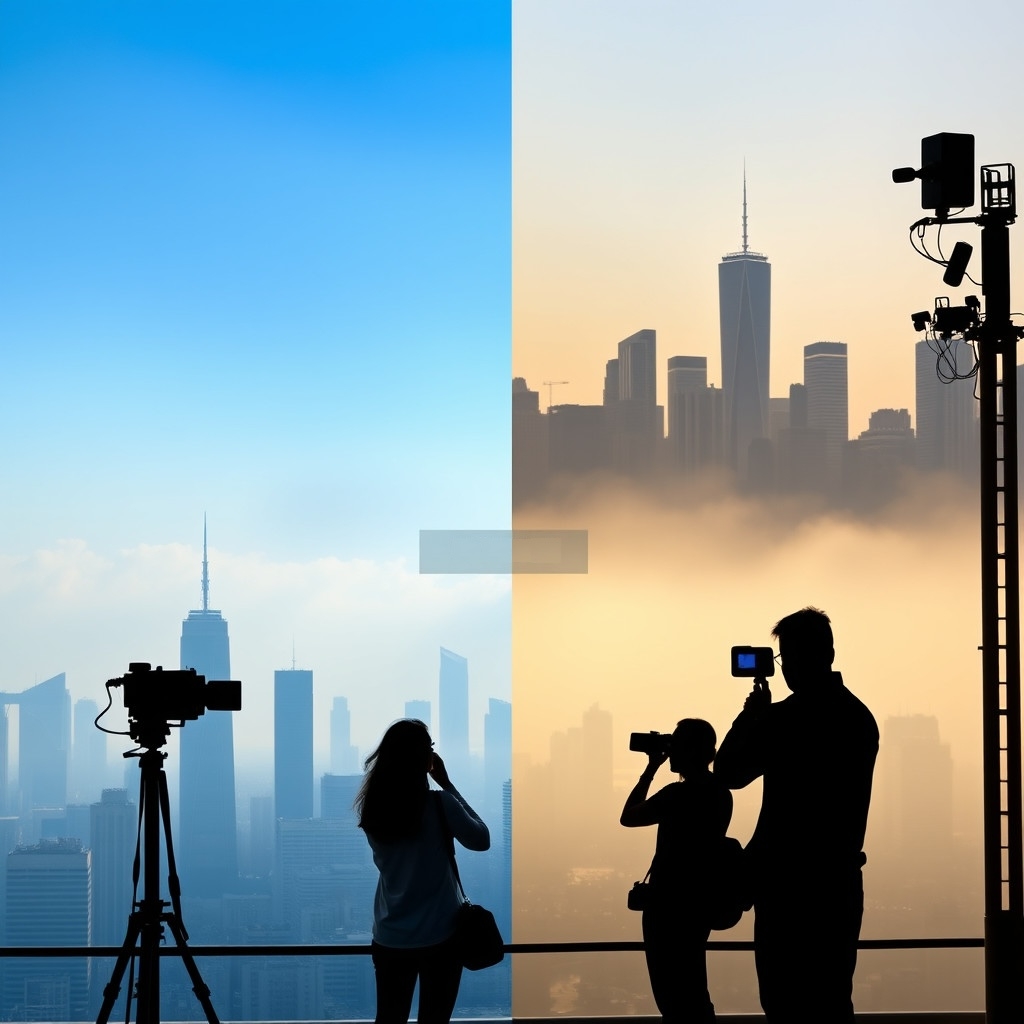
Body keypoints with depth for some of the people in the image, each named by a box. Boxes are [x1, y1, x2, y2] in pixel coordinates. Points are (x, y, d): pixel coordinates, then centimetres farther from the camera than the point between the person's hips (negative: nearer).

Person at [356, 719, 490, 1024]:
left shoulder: (372, 807, -2)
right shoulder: (437, 803, -16)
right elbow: (481, 840, -2)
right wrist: (447, 785, -3)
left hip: (390, 939, 4)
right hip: (439, 936, -4)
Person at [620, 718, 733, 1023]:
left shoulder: (678, 794, -20)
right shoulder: (720, 793, 6)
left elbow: (628, 817, -6)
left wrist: (651, 769, -2)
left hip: (670, 904, -8)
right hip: (698, 900, 8)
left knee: (672, 992, -1)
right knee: (691, 989, 16)